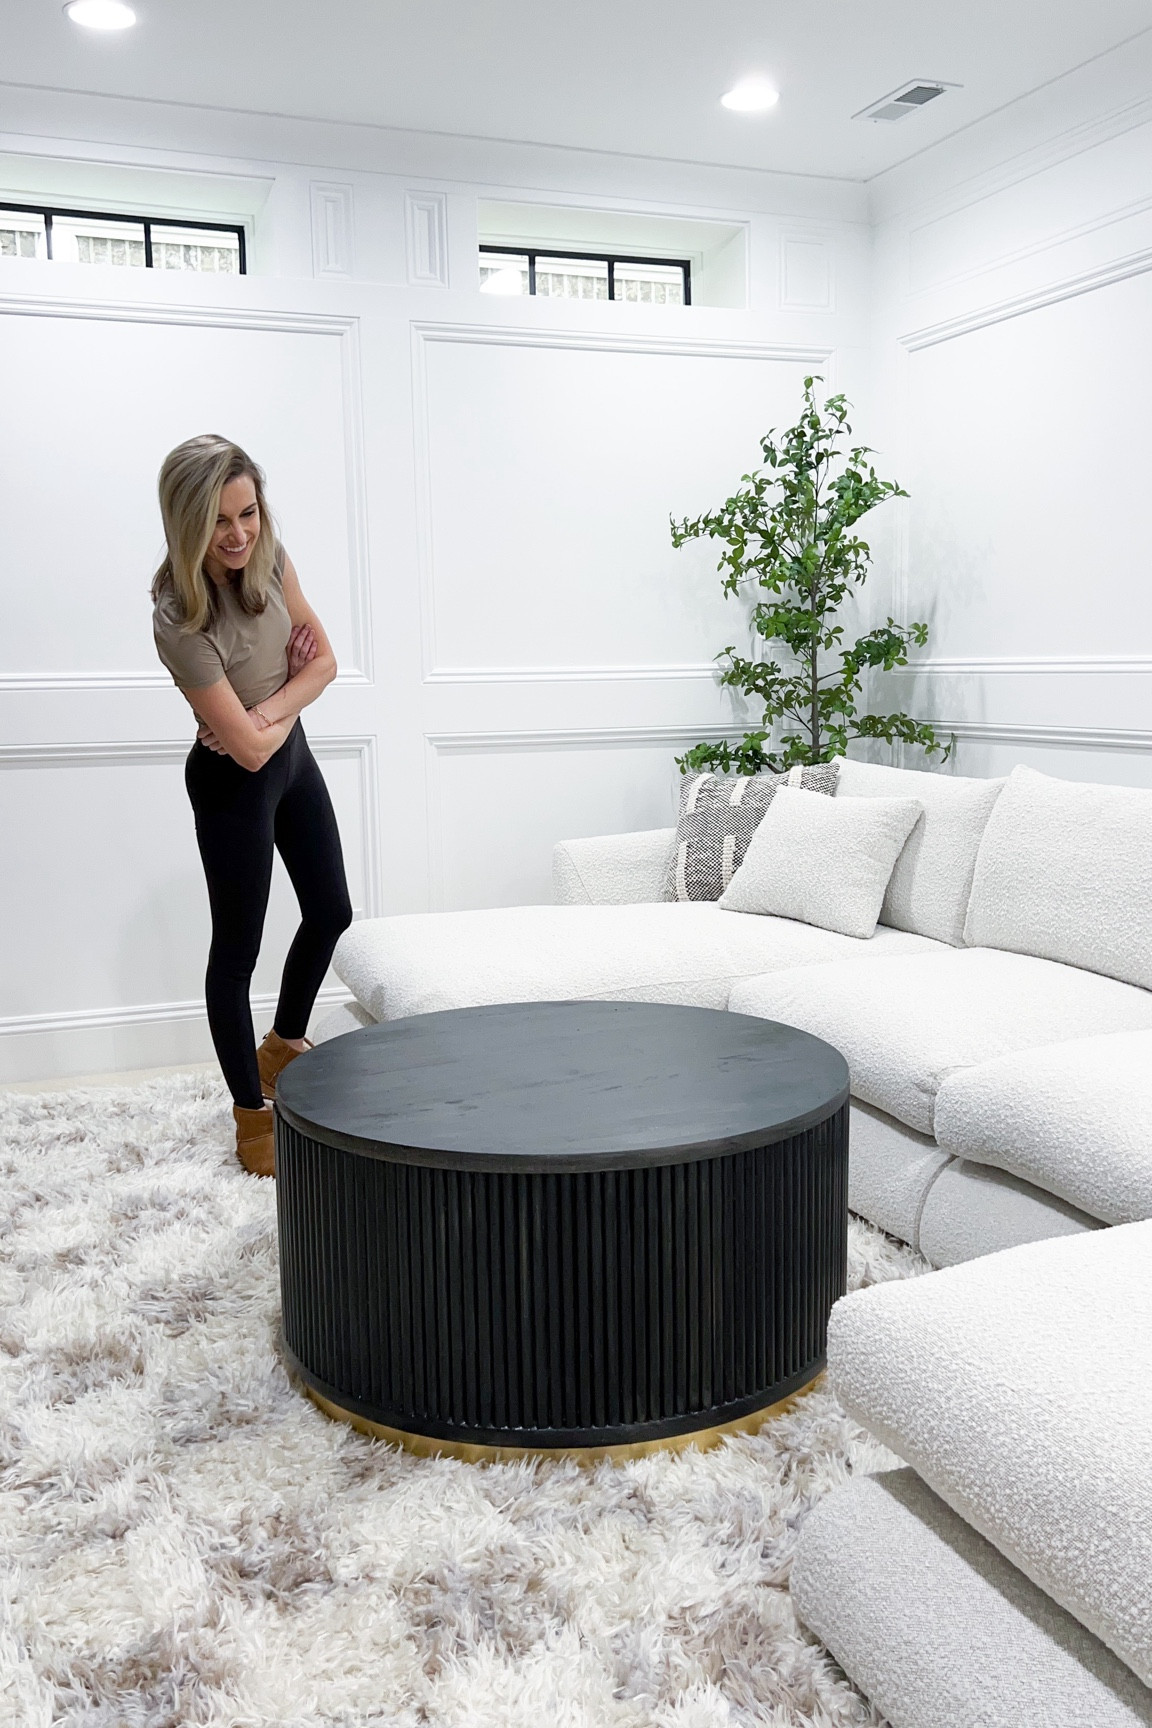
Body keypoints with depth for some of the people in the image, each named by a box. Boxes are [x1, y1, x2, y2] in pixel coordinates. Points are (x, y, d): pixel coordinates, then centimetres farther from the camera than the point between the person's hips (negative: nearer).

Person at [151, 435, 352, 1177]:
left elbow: (324, 659, -5)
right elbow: (250, 750, -27)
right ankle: (252, 1115, 22)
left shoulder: (269, 557, -12)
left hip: (293, 755, 8)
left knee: (331, 913, 19)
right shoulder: (179, 621, -31)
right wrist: (292, 685, -9)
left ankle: (284, 1046, 44)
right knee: (238, 948, 5)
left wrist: (266, 710, -21)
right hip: (234, 784, -7)